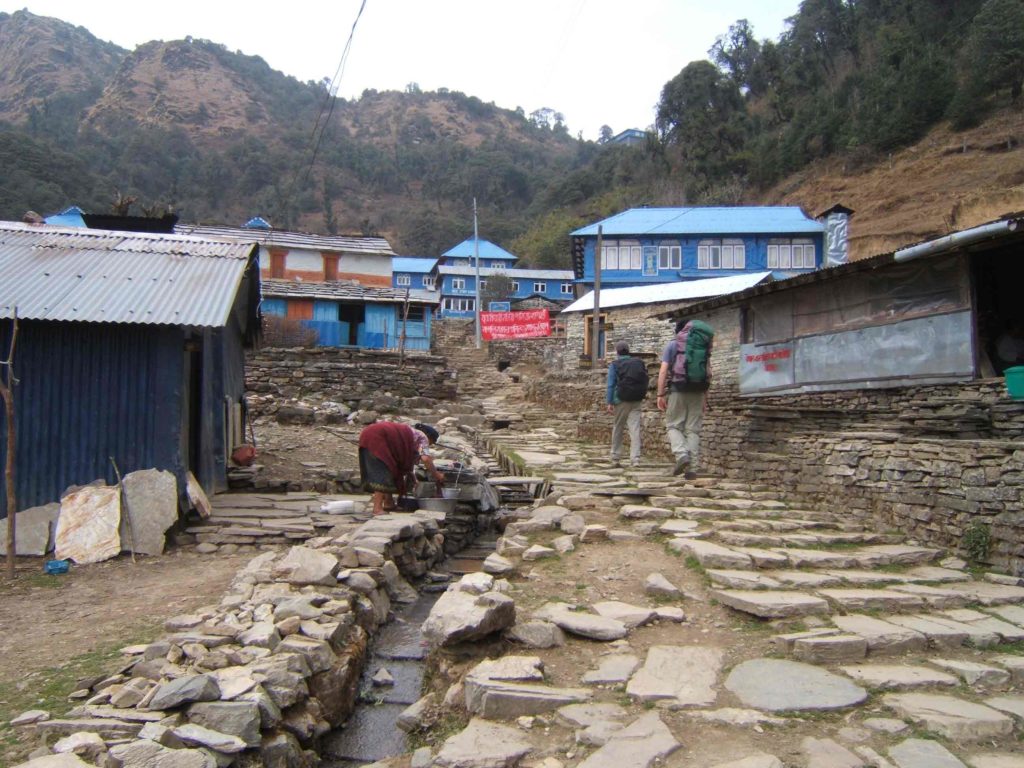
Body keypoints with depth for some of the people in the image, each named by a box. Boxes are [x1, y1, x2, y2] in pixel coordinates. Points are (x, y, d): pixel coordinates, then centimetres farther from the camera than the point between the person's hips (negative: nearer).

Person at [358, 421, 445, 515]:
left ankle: (388, 503, 19)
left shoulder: (410, 432, 28)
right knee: (382, 474, -12)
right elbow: (425, 458, -13)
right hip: (376, 439, -10)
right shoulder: (422, 437, 4)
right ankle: (377, 508, -18)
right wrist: (436, 475, -3)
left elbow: (407, 460, 33)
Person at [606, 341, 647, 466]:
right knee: (635, 429, -2)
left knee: (618, 428, 12)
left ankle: (615, 457, 18)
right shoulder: (639, 363, 9)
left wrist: (609, 402, -9)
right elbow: (645, 381, 10)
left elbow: (611, 384, -8)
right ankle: (635, 458, -11)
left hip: (621, 400, -2)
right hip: (637, 401, 2)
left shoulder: (614, 365, -3)